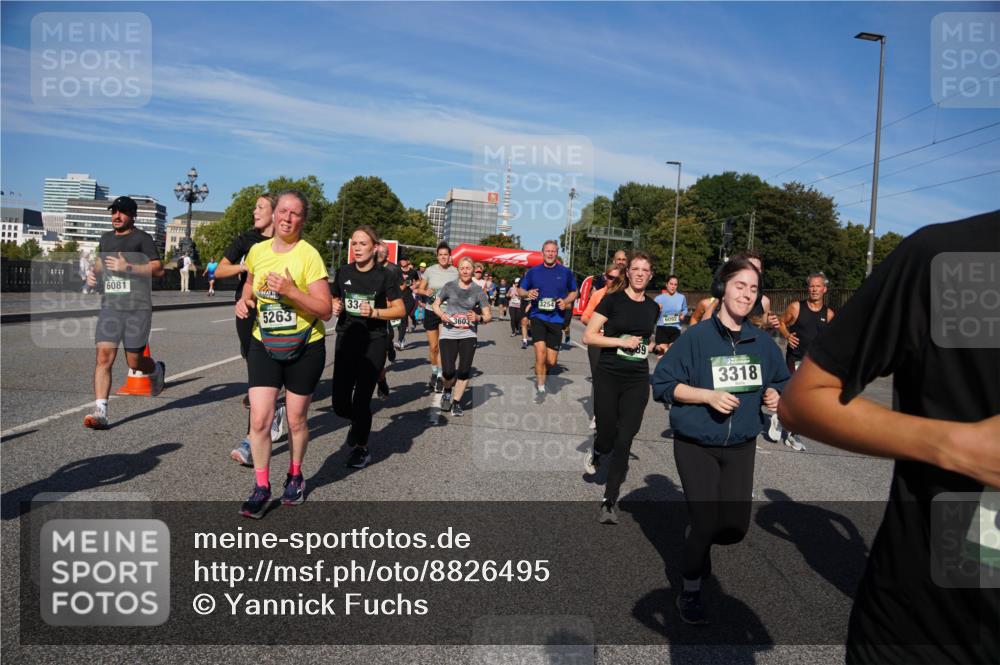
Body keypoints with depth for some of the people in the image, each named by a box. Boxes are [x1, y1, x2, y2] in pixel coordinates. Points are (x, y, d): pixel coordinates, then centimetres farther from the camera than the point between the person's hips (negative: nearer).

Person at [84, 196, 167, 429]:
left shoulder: (142, 238, 0)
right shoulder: (105, 239, 19)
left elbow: (158, 269, -9)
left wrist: (128, 267, -18)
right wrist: (93, 274, 13)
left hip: (138, 307, -4)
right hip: (109, 307, 4)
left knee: (134, 361, 3)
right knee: (104, 357, -9)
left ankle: (157, 370, 38)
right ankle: (100, 412, -10)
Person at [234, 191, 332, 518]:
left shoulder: (309, 255, -13)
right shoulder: (257, 251, 2)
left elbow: (325, 309, -16)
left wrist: (291, 291, -28)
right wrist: (244, 301, 2)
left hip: (305, 347, -3)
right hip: (263, 345, 3)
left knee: (296, 420, 10)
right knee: (259, 419, -5)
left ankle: (295, 476, 34)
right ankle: (261, 487, 11)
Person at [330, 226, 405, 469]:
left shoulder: (385, 275, -6)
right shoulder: (343, 272, 6)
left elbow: (400, 310, -4)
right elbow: (334, 300, 20)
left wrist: (375, 312, -19)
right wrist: (335, 308, -2)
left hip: (373, 342, -4)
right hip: (346, 340, 4)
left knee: (362, 399, -2)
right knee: (340, 403, 3)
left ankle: (361, 448, 21)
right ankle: (359, 423, 38)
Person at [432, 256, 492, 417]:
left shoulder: (478, 291, 2)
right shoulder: (449, 287, 2)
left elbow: (488, 315, 6)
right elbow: (436, 304, 13)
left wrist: (478, 318, -15)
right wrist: (442, 315, -7)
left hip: (468, 335, 1)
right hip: (448, 334, 0)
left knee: (464, 371, -3)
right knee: (448, 371, -7)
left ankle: (456, 402, 18)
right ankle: (447, 391, 28)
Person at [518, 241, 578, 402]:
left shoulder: (566, 272, 3)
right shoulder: (533, 272, 4)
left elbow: (574, 292, 14)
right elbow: (520, 290, 12)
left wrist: (566, 301, -7)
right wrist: (528, 293, -11)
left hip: (556, 318, 1)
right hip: (538, 316, -1)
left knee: (551, 361, 1)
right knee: (540, 351, -17)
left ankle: (539, 376, 34)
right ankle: (540, 389, -1)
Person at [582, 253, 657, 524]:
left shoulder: (653, 308, 10)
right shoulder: (612, 300, -5)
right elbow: (589, 337, -10)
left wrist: (655, 346, 8)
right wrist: (623, 341, -17)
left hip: (637, 381, 3)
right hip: (608, 377, -3)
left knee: (624, 442, -2)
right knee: (607, 436, 4)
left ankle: (609, 502, 6)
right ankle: (596, 454, 42)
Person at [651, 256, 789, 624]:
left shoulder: (763, 342, 2)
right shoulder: (696, 337, -13)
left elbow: (782, 381, 19)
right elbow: (662, 383, -11)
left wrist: (775, 395, -4)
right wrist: (708, 395, -21)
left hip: (741, 448, 5)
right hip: (696, 447, -4)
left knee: (735, 528, 3)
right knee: (705, 524, -4)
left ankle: (698, 541, 39)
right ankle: (690, 593, 22)